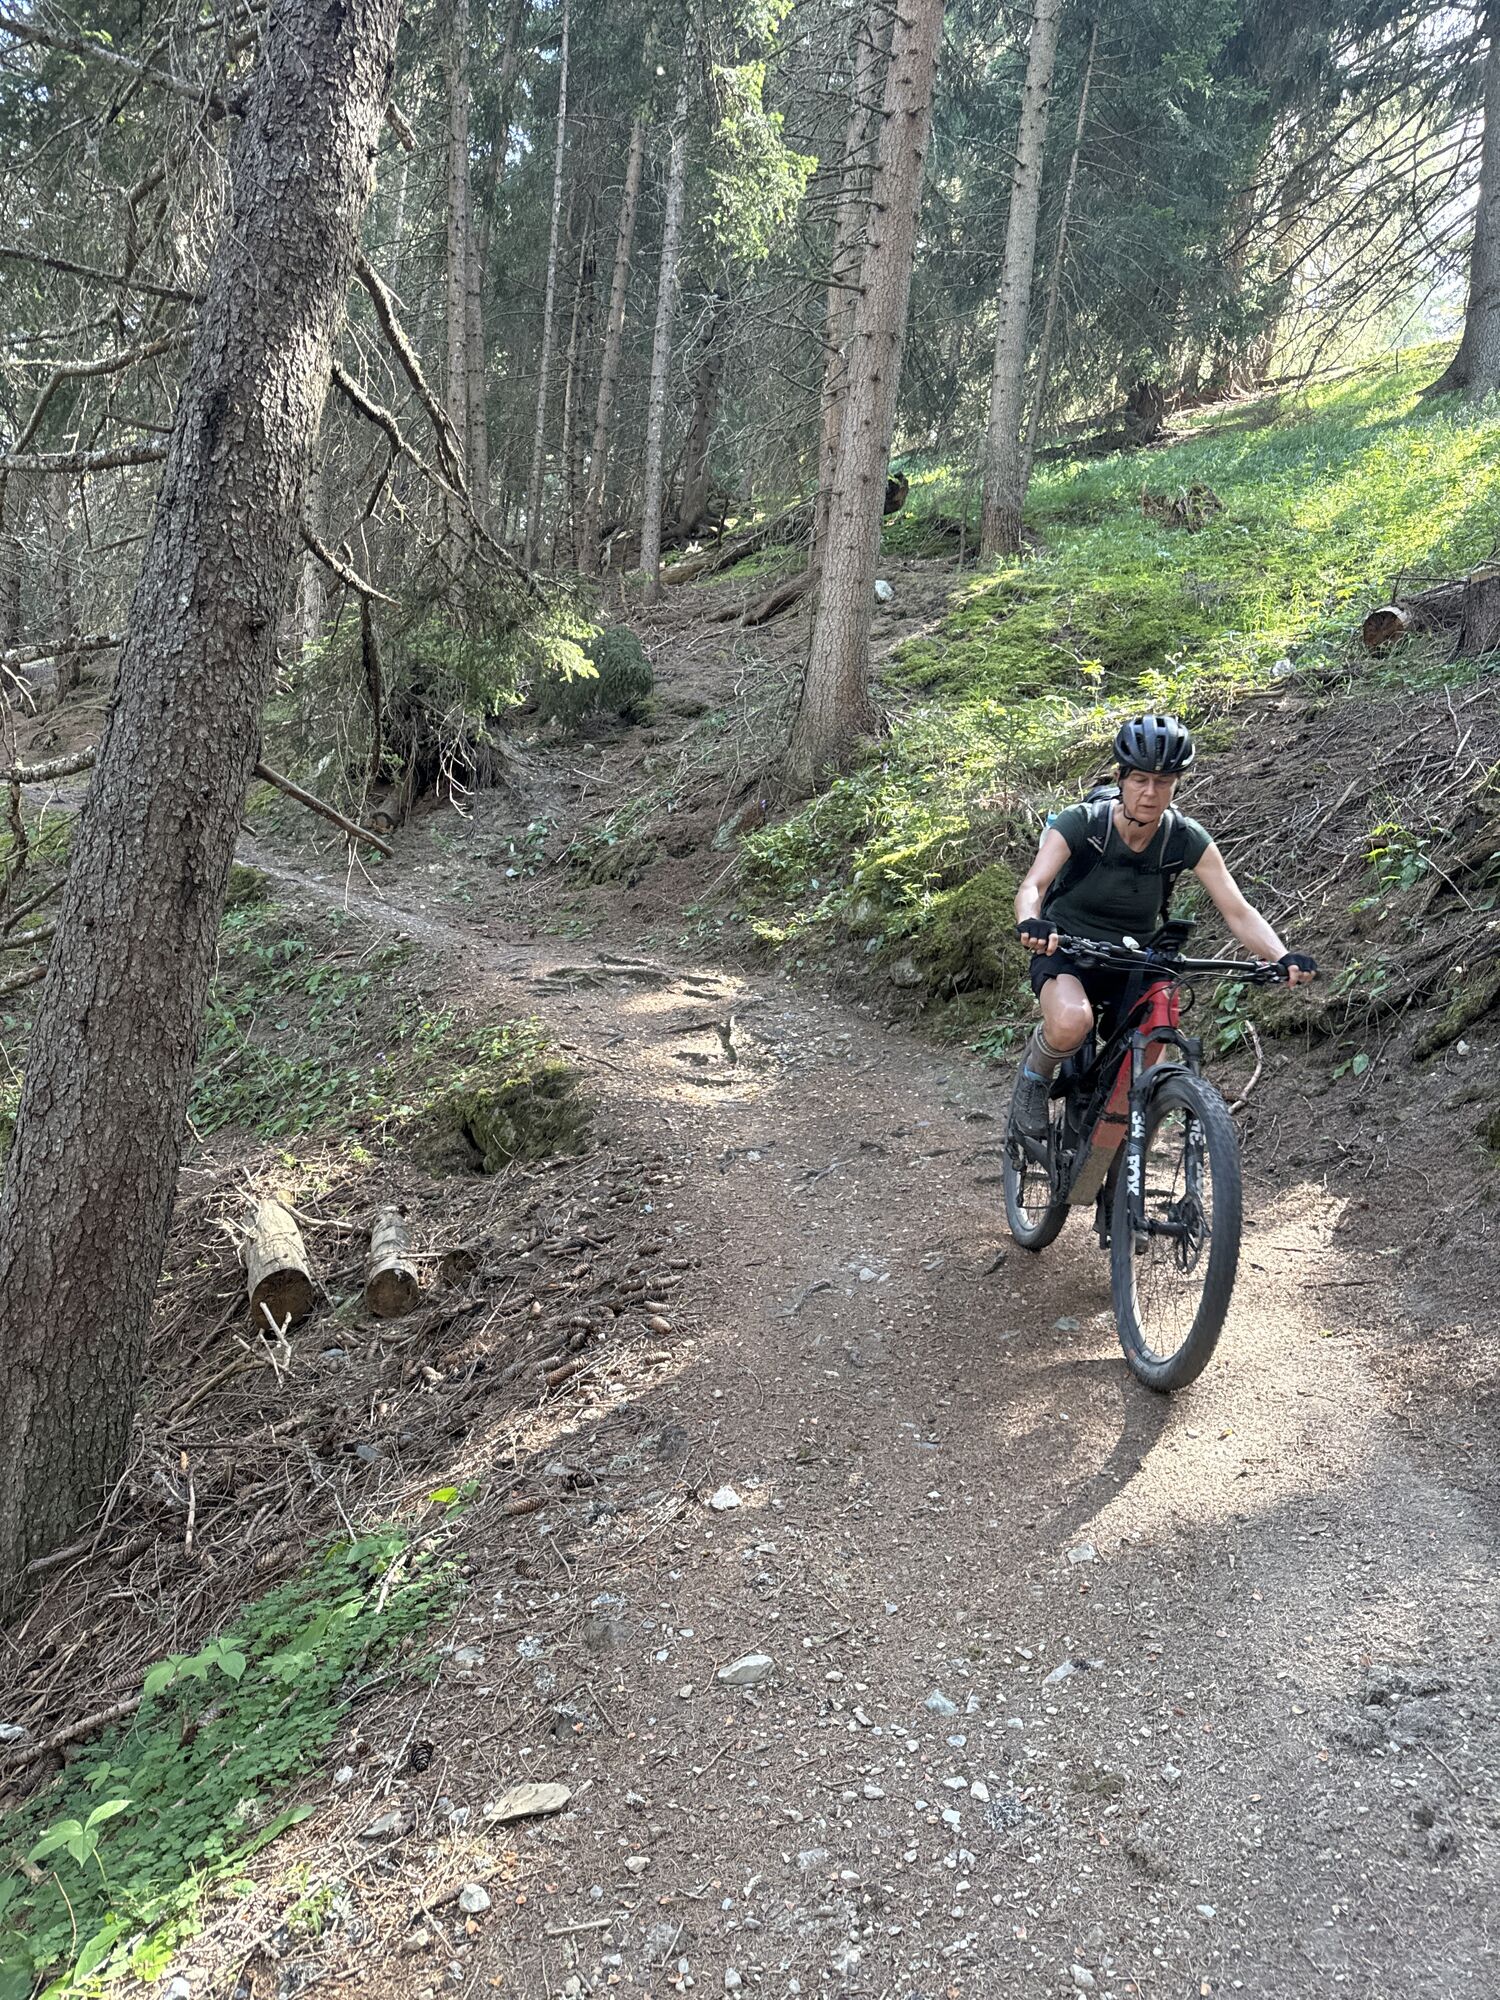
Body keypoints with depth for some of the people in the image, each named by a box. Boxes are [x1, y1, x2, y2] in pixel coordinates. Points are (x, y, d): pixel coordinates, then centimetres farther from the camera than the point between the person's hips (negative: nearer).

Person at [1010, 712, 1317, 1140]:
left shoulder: (1186, 839, -12)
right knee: (1071, 1023, -37)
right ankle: (1035, 1076, -3)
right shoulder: (1081, 823, -19)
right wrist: (1030, 923, -55)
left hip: (1133, 962, 3)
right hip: (1065, 952, -3)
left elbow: (1238, 912, -17)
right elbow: (1032, 885, -31)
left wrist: (1283, 957, -35)